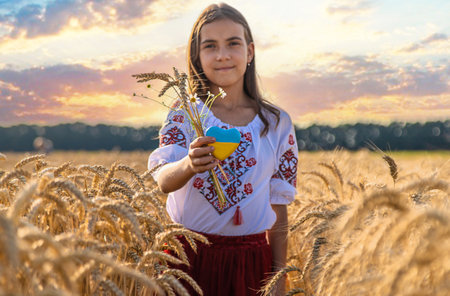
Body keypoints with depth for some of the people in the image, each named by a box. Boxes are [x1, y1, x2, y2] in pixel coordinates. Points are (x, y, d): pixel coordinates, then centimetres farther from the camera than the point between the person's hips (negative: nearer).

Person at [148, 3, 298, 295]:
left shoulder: (277, 123, 1)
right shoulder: (184, 115, -2)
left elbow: (279, 209, 4)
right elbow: (163, 180, -18)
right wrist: (189, 165, -39)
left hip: (251, 262, 1)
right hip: (189, 258, -1)